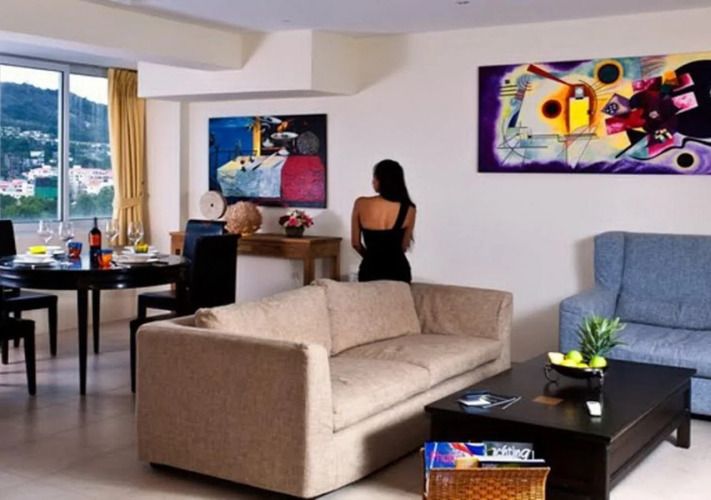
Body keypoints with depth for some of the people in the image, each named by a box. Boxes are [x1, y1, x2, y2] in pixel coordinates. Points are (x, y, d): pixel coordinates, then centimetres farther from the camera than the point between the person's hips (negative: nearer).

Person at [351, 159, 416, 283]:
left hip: (370, 269, 0)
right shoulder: (408, 209, -6)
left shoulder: (361, 204, -6)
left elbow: (355, 243, 3)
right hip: (398, 270, 0)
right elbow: (404, 246, 6)